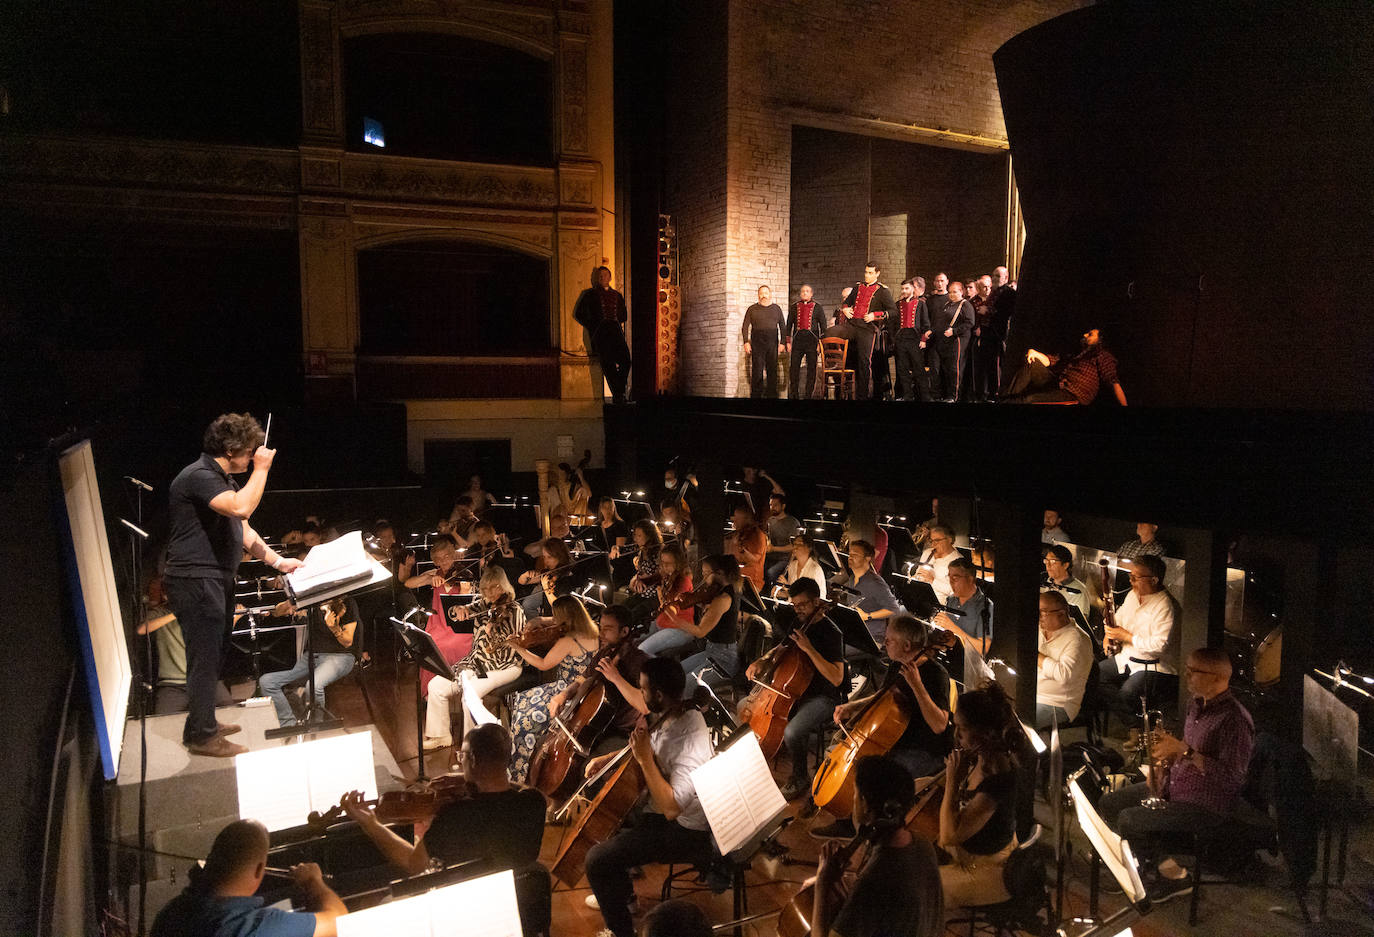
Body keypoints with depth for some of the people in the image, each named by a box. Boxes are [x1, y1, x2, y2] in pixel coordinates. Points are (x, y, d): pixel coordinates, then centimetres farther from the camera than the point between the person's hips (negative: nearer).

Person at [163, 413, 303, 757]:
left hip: (215, 580, 11)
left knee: (211, 655, 18)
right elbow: (241, 508, -35)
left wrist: (278, 561, 11)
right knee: (204, 657, -4)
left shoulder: (223, 479, 17)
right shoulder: (199, 476, -18)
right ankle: (201, 736, 5)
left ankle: (203, 723, 30)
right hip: (195, 581, -10)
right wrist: (261, 468, -23)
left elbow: (243, 530, 18)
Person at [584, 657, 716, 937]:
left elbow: (671, 807, -36)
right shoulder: (673, 716, -7)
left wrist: (645, 758, -33)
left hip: (684, 831, -10)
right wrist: (608, 758, 3)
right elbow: (652, 747, 15)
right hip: (665, 808, 10)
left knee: (597, 860, -14)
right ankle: (622, 893, 42)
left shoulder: (689, 744, -35)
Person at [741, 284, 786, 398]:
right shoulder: (752, 309, 8)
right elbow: (745, 327, 6)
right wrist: (746, 342, -6)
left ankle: (772, 395, 7)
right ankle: (756, 395, -3)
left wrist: (782, 343, 4)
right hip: (757, 342, -2)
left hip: (772, 342, 2)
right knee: (757, 370, -6)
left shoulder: (776, 308, 13)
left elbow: (782, 326, 13)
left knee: (772, 370, 2)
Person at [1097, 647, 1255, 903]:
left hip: (1204, 803, -9)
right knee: (1108, 805, 1)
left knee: (1129, 820, -20)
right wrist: (1167, 759, 2)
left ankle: (1172, 874, 3)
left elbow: (1232, 777, -26)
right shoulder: (1197, 705, 8)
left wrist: (1184, 750, -28)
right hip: (1174, 786, 9)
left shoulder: (1234, 719, -21)